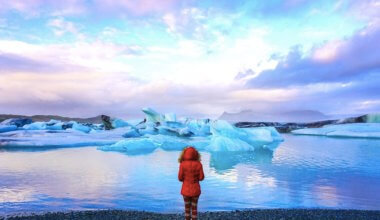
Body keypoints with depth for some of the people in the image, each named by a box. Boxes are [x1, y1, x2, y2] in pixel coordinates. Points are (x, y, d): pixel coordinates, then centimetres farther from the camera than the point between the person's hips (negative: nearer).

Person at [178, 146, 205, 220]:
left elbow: (180, 178, -11)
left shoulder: (182, 164, -16)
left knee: (187, 207, 19)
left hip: (186, 189, 0)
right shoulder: (198, 164, -13)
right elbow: (201, 177, -9)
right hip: (195, 190, 0)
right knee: (194, 207, 16)